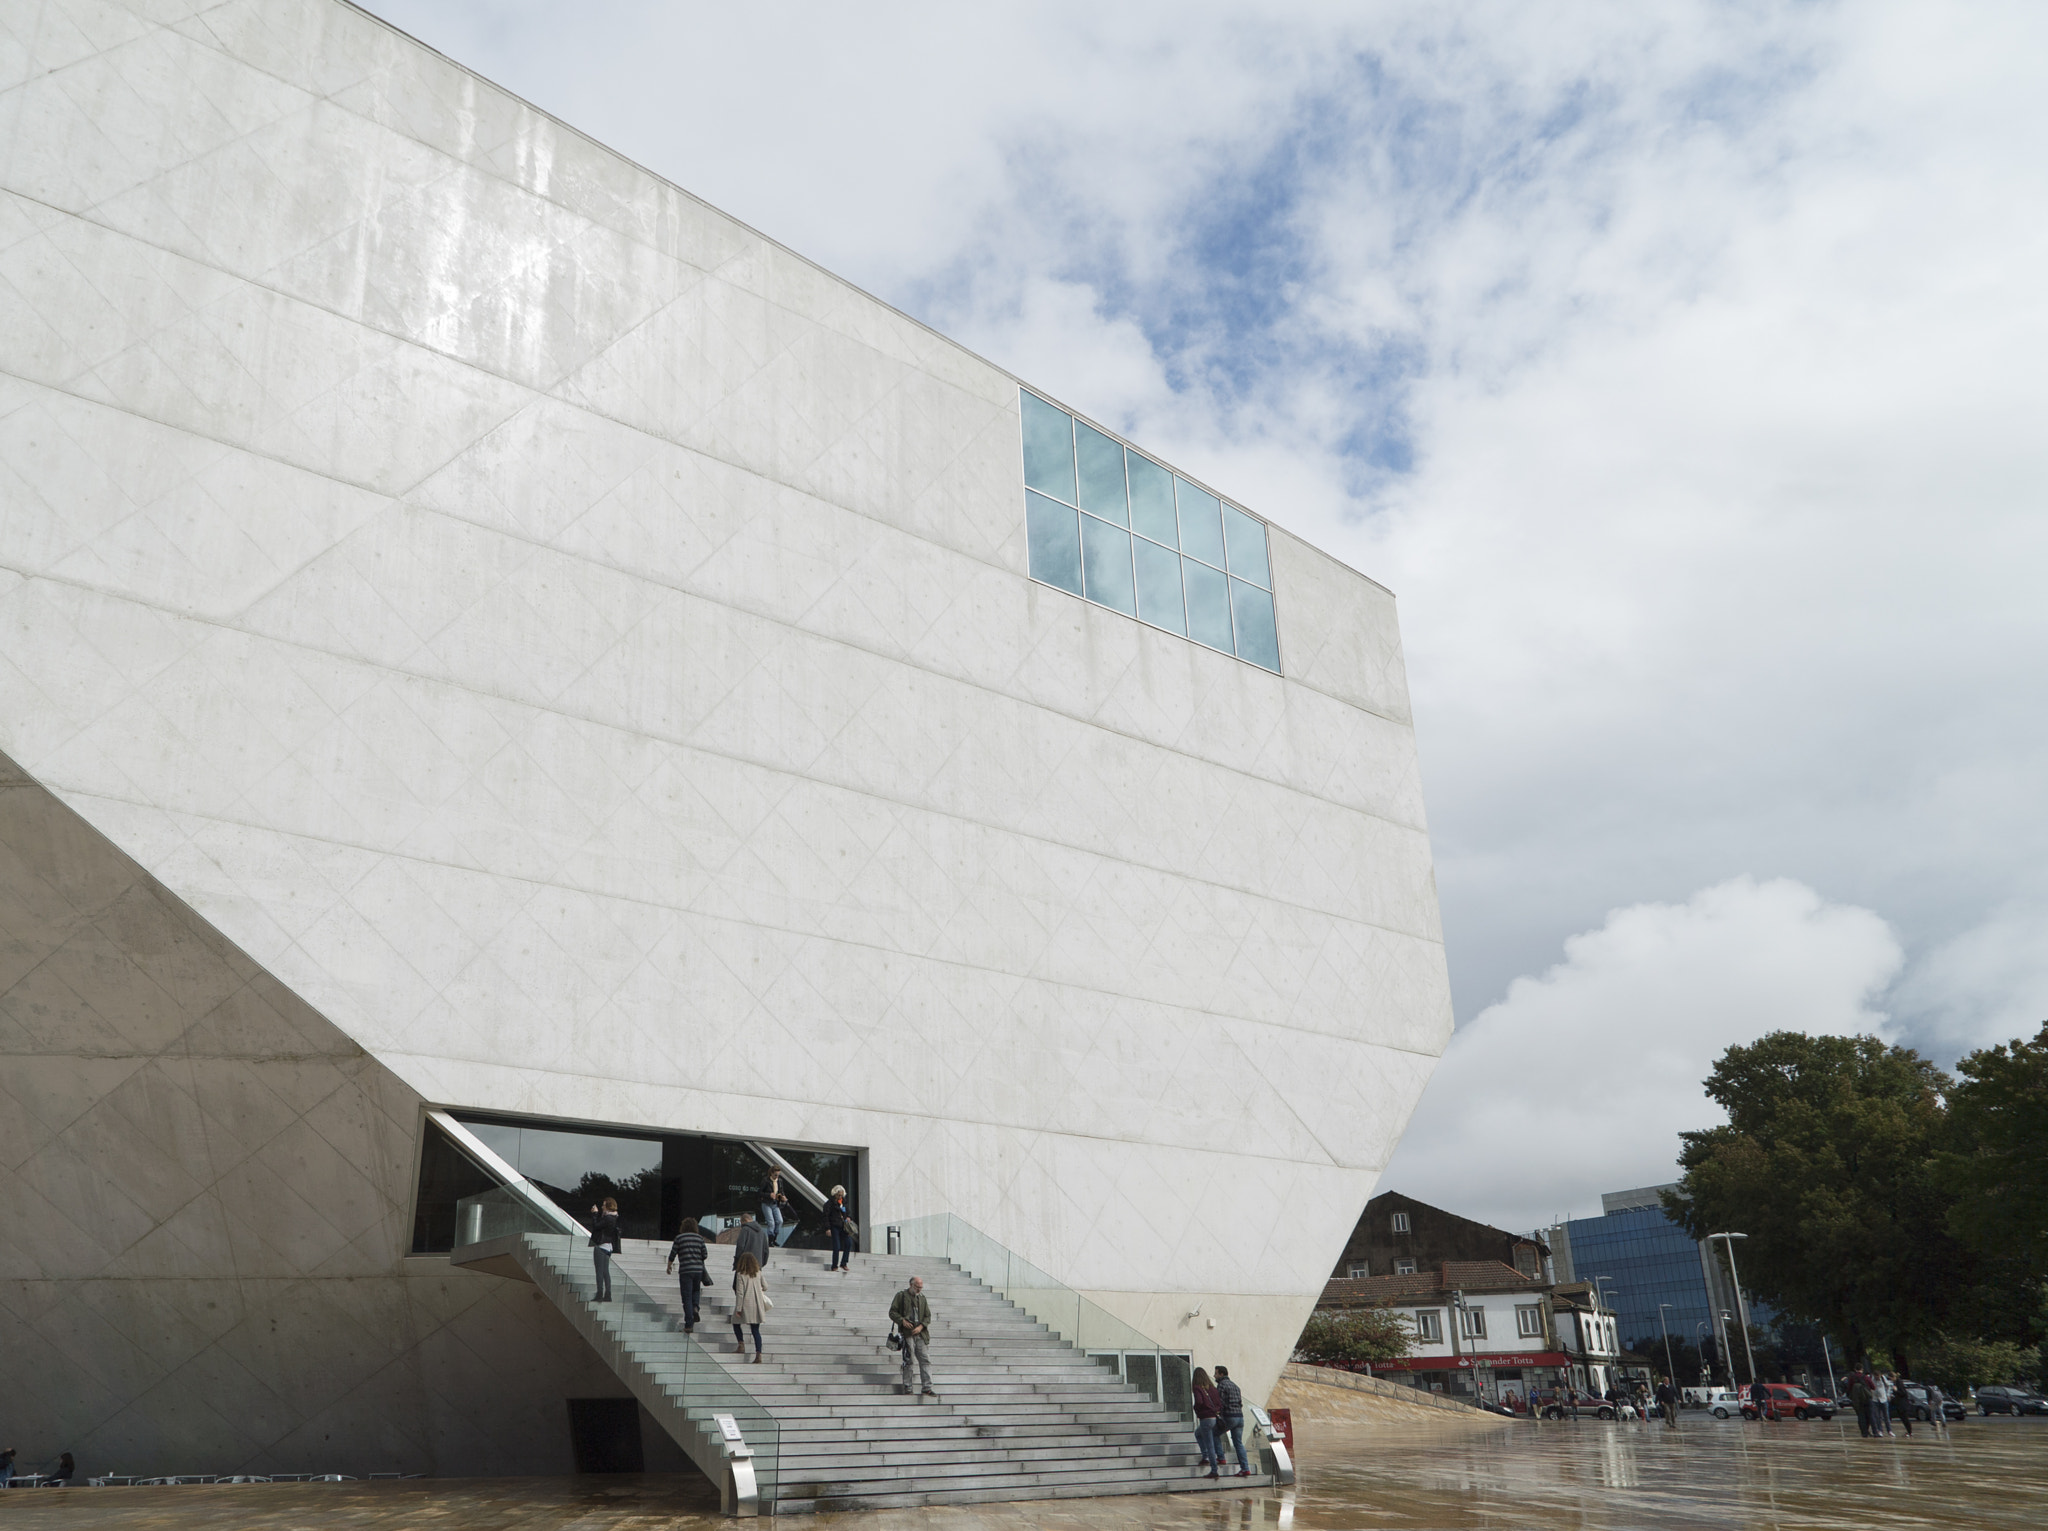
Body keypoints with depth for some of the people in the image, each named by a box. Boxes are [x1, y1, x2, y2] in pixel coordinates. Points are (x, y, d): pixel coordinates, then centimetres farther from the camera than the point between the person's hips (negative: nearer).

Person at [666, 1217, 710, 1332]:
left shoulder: (679, 1238, 0)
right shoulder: (699, 1238, 7)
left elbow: (672, 1254, 2)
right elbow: (705, 1255, 5)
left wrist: (669, 1266, 20)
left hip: (685, 1270, -3)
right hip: (698, 1269, 3)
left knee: (687, 1297, 1)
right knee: (695, 1291, 26)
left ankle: (689, 1325, -3)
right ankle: (695, 1308, -2)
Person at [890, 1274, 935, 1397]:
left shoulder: (922, 1298, 17)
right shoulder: (901, 1296, 4)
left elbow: (927, 1316, 16)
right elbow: (892, 1312, 2)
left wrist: (921, 1326, -2)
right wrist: (902, 1321, -14)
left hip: (921, 1334, 4)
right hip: (907, 1333, -4)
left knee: (925, 1360, -3)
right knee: (907, 1361, -2)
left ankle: (927, 1388, -4)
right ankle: (907, 1387, 7)